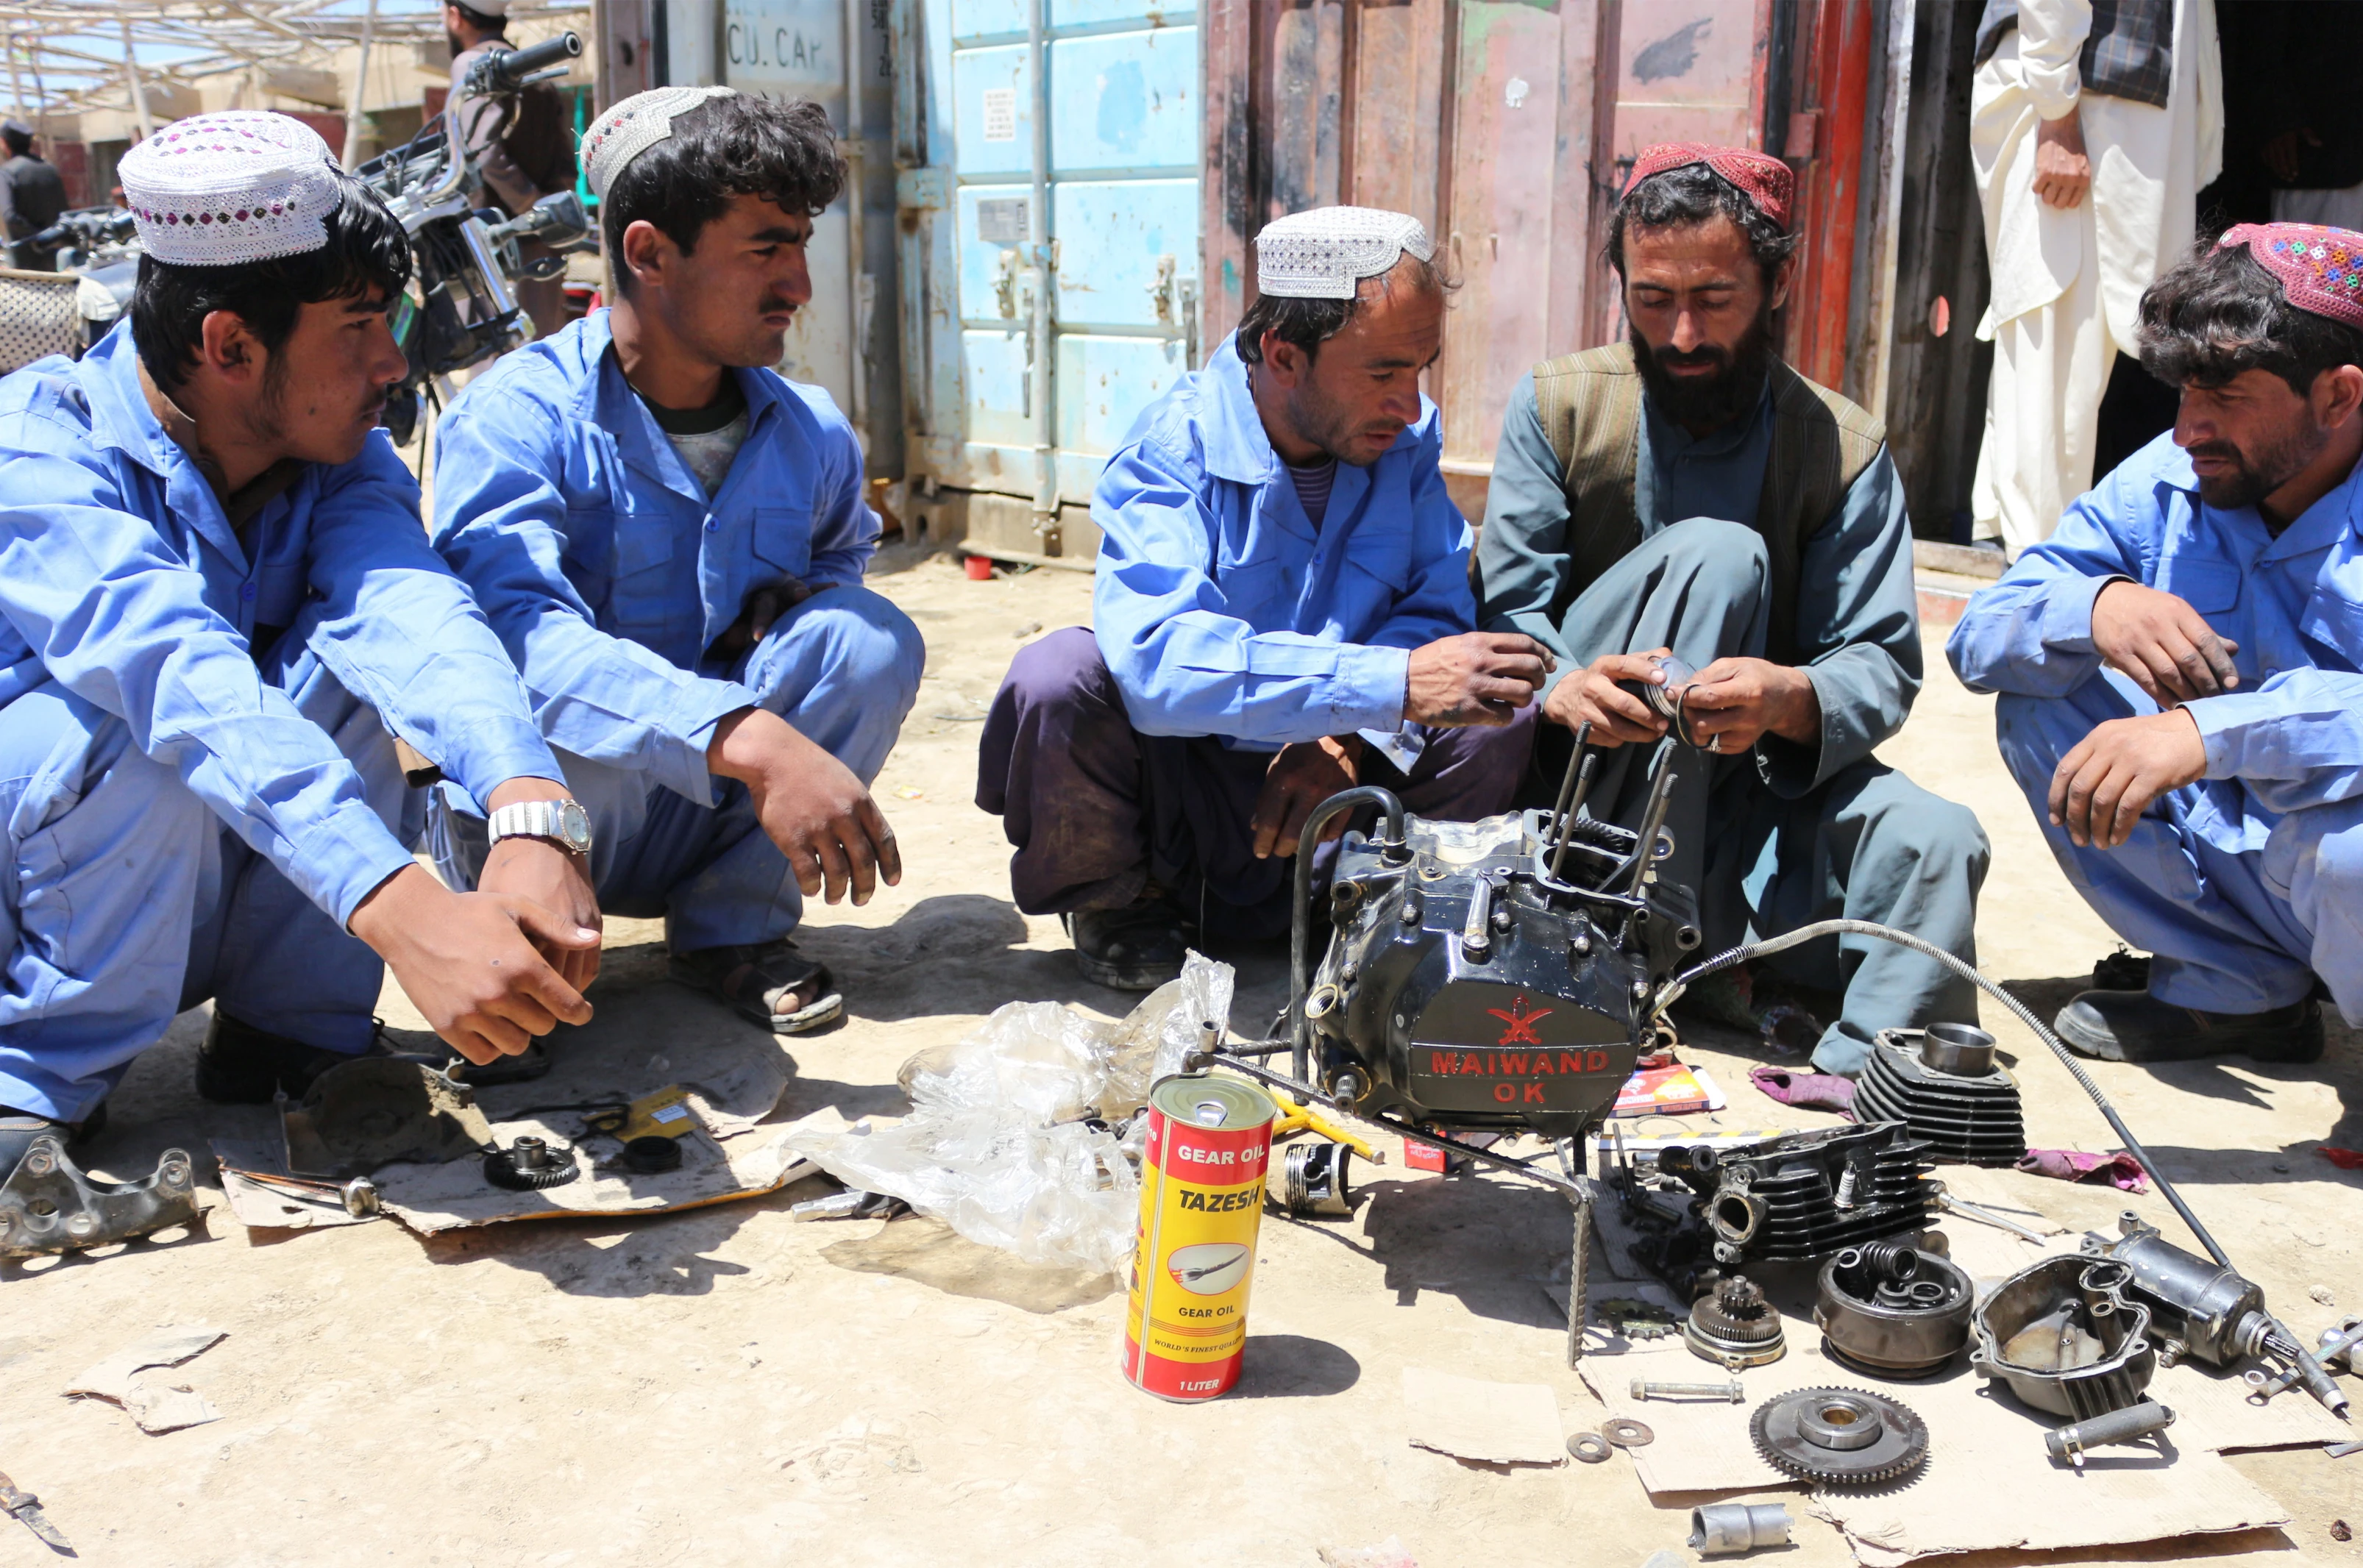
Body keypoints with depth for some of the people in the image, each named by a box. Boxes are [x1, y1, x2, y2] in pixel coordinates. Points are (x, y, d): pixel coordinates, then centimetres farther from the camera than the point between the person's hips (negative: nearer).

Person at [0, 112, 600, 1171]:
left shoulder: (337, 459, -8)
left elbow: (413, 614, -30)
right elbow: (188, 683, -42)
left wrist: (532, 819, -51)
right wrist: (410, 915, -58)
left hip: (214, 908, 4)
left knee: (343, 653, -22)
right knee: (136, 735, -34)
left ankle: (286, 1036, -8)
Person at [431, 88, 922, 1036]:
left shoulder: (812, 435, 1)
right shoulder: (520, 416, -17)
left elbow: (842, 558, 23)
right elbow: (512, 629, -35)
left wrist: (801, 599, -5)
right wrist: (750, 741, -50)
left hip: (712, 825, 5)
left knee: (873, 638, -17)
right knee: (552, 718, -38)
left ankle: (733, 929, -4)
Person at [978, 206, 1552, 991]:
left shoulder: (1408, 440, -2)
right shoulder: (1171, 450, -18)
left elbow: (1439, 606, -7)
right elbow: (1158, 658, -34)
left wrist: (1352, 736, -28)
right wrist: (1392, 683, -43)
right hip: (1180, 787, -3)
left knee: (1503, 714, -20)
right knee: (1059, 676, -31)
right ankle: (1117, 903, 0)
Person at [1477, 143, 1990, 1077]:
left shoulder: (1843, 450, 2)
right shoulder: (1557, 408, 1)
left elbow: (1882, 666, -7)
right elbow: (1508, 608, -8)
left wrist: (1791, 700, -32)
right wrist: (1563, 687, -32)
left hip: (1757, 797, 1)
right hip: (1582, 784, 0)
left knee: (1932, 842, -30)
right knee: (1717, 554, -25)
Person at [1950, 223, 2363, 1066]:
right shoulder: (2166, 485, -1)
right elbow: (1978, 636, -4)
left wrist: (2210, 731, -45)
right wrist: (2094, 604, -24)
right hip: (2235, 864, 6)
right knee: (2041, 693, -7)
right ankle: (2240, 991, 3)